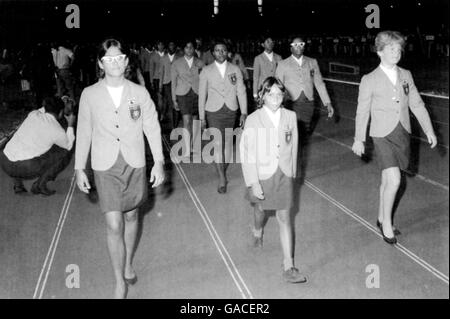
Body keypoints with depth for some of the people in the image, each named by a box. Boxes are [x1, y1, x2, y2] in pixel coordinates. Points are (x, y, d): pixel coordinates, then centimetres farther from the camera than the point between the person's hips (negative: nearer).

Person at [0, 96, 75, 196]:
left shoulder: (33, 114, 11)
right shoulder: (58, 131, -1)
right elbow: (68, 146, 21)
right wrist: (70, 125, 27)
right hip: (27, 168, -5)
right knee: (65, 153, 12)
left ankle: (18, 184, 23)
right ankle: (40, 184, 6)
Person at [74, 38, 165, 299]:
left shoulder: (139, 92, -2)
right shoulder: (90, 95, -3)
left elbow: (152, 128, 1)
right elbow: (84, 133, 3)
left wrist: (159, 162, -3)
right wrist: (80, 168, 4)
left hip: (134, 164, 2)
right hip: (106, 167, -1)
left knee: (131, 216, 16)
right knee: (114, 225, -7)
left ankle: (128, 265, 39)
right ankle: (120, 283, 6)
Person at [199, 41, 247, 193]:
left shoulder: (235, 70, 3)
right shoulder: (206, 71, -1)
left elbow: (241, 92, 4)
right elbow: (202, 95, 3)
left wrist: (244, 113, -1)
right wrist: (202, 117, 2)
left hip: (231, 111, 2)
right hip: (214, 112, -2)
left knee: (228, 142, 10)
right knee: (218, 144, -8)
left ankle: (223, 168, 31)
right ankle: (222, 179, -4)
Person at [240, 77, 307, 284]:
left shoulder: (290, 117, -3)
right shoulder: (253, 120, -12)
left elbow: (293, 146, 7)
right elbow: (247, 153, -13)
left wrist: (292, 172, 12)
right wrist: (253, 183, -16)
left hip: (284, 174, 1)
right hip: (262, 175, -1)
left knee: (284, 218, -1)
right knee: (260, 209, 21)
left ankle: (288, 267, 1)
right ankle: (257, 232, 57)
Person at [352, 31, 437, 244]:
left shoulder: (406, 75, 5)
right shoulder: (370, 80, -7)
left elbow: (417, 104, 9)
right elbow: (362, 111, -1)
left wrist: (429, 130, 4)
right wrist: (359, 139, 3)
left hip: (402, 134, 4)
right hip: (383, 136, -4)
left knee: (387, 180, 13)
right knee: (394, 180, -15)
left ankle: (382, 219, 30)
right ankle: (387, 223, 3)